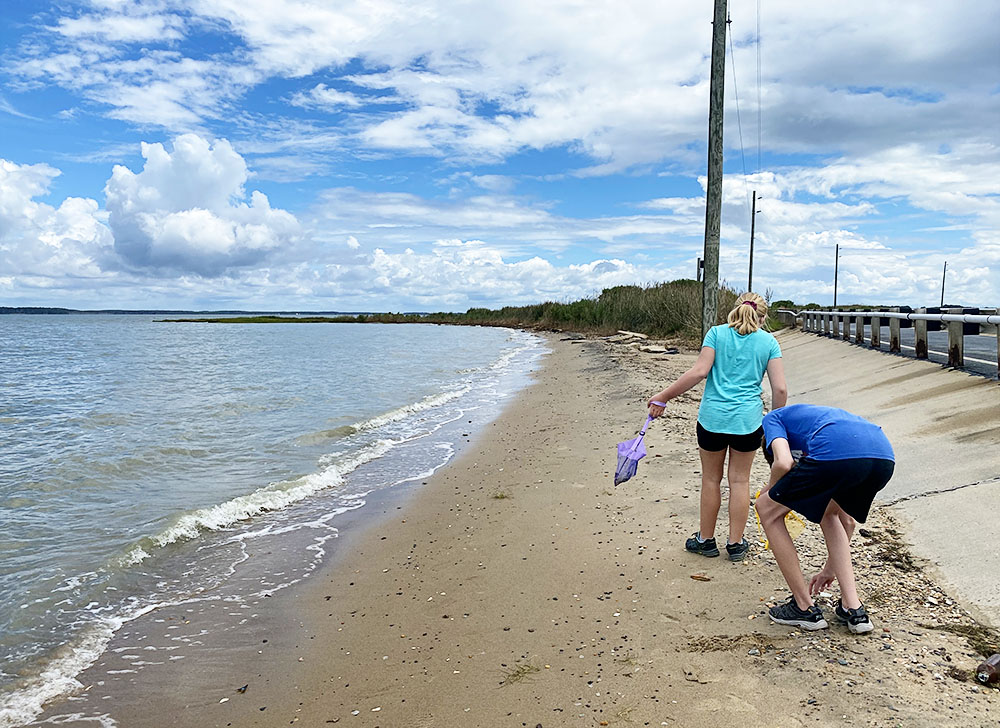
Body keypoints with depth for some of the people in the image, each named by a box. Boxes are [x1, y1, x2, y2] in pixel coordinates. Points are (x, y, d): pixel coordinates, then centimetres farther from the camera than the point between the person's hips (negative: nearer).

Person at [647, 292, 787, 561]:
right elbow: (780, 389, -2)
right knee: (740, 480, 12)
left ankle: (706, 539, 26)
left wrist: (664, 396, -7)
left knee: (711, 479, 13)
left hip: (713, 416, 0)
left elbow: (700, 371, -11)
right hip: (748, 420, 1)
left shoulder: (717, 333, 1)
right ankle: (735, 544, 22)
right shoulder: (768, 342, 3)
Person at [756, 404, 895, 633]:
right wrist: (830, 567, 56)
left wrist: (770, 492, 24)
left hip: (837, 454, -7)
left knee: (768, 510, 18)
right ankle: (853, 608, 28)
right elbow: (846, 520, 45)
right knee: (828, 511, 35)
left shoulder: (772, 419, 28)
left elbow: (783, 463, 1)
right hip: (885, 459, 7)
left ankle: (805, 608, 23)